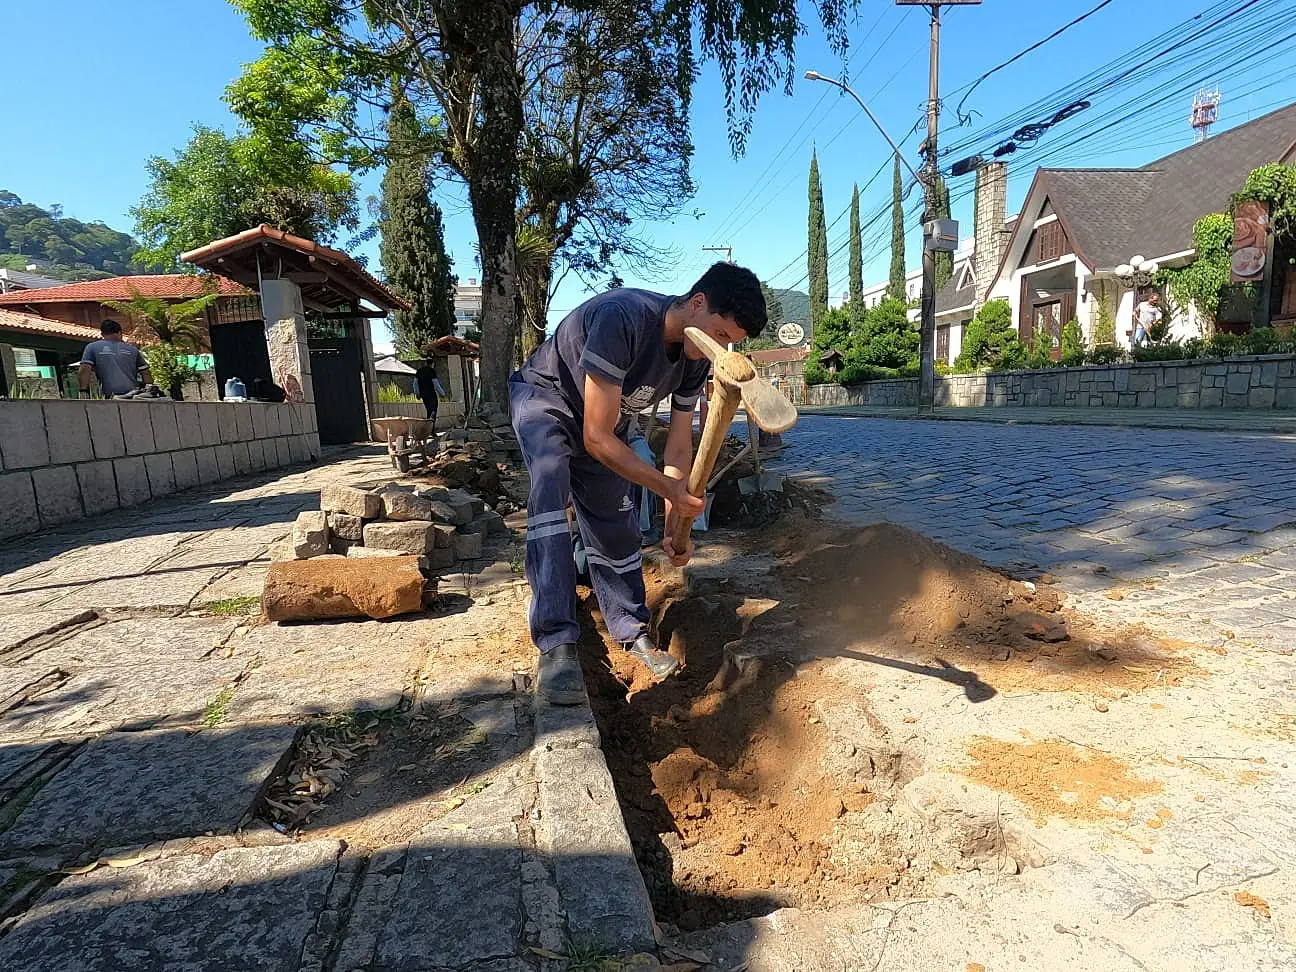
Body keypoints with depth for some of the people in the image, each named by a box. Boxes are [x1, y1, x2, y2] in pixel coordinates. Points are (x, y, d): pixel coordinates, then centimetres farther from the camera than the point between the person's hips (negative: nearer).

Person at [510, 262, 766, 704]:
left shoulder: (696, 359, -15)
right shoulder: (622, 318, -38)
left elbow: (679, 445, -6)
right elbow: (596, 438, -36)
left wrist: (675, 525, -9)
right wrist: (668, 487, -37)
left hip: (606, 418, 6)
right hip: (545, 397, -6)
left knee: (616, 523, 5)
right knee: (551, 482, -32)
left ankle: (632, 631, 23)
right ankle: (556, 642, -32)